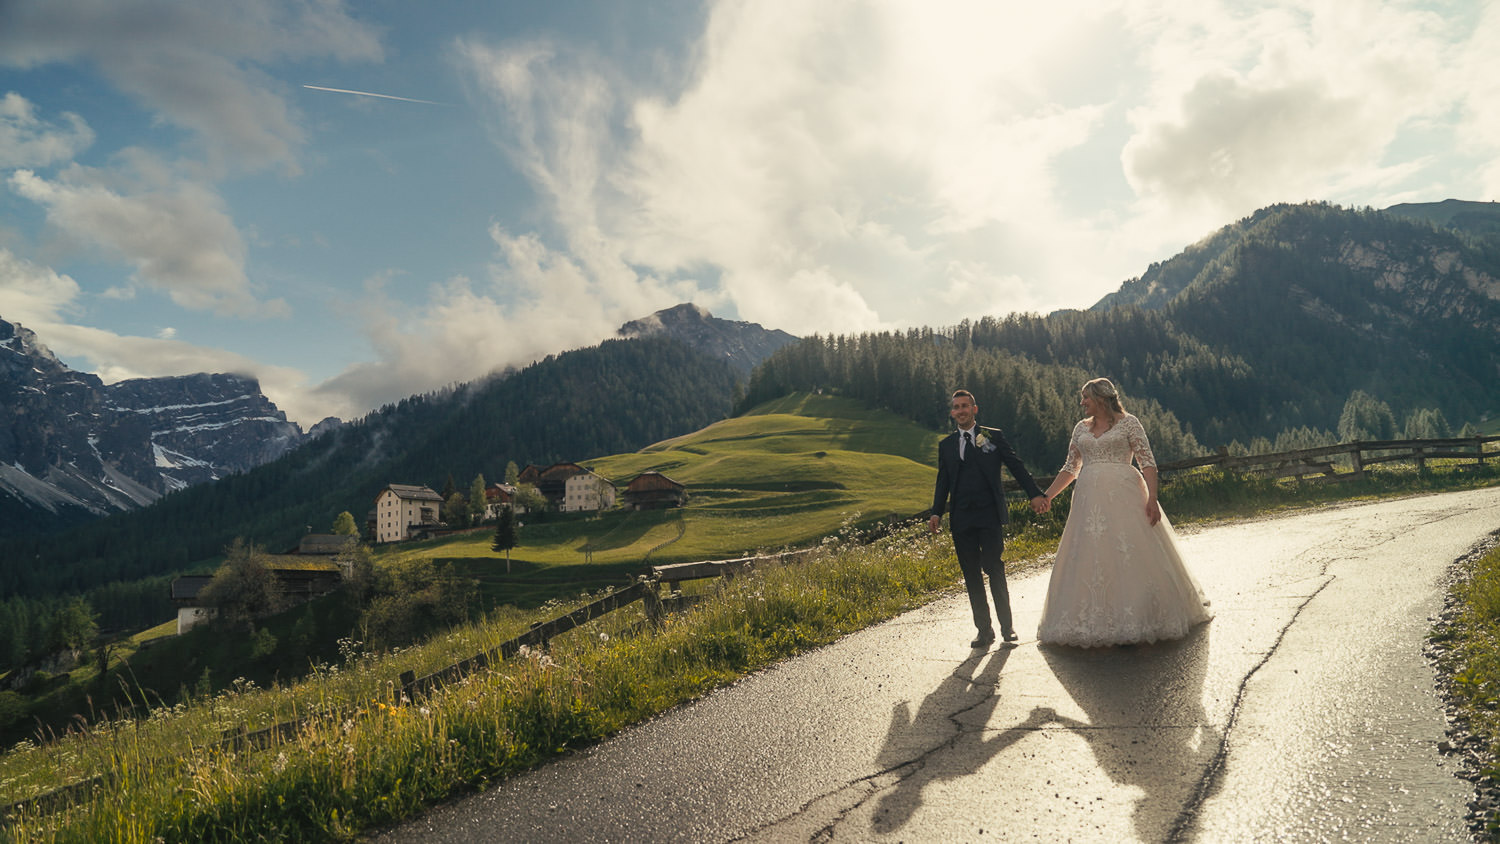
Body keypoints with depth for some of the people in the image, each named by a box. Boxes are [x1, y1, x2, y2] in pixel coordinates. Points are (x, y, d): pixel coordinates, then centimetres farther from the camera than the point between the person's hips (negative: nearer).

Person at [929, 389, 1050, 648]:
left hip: (990, 516, -3)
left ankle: (1007, 626, 14)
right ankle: (984, 630, 14)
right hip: (961, 520, 3)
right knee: (971, 576, 5)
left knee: (995, 571, -3)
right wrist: (936, 512, 1)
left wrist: (1035, 494, -4)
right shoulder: (946, 445, 13)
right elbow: (943, 482, 12)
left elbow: (1016, 466, 5)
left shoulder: (993, 436, 6)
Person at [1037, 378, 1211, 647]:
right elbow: (1070, 469, 18)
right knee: (1089, 558, 2)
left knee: (1132, 555, -5)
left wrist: (1152, 498, -17)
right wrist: (1045, 497, 12)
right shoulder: (1081, 428, 15)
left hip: (1123, 496, -4)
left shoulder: (1128, 422, 2)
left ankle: (1136, 617, 5)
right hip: (1090, 500, 5)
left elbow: (1147, 462, -5)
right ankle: (1095, 620, 10)